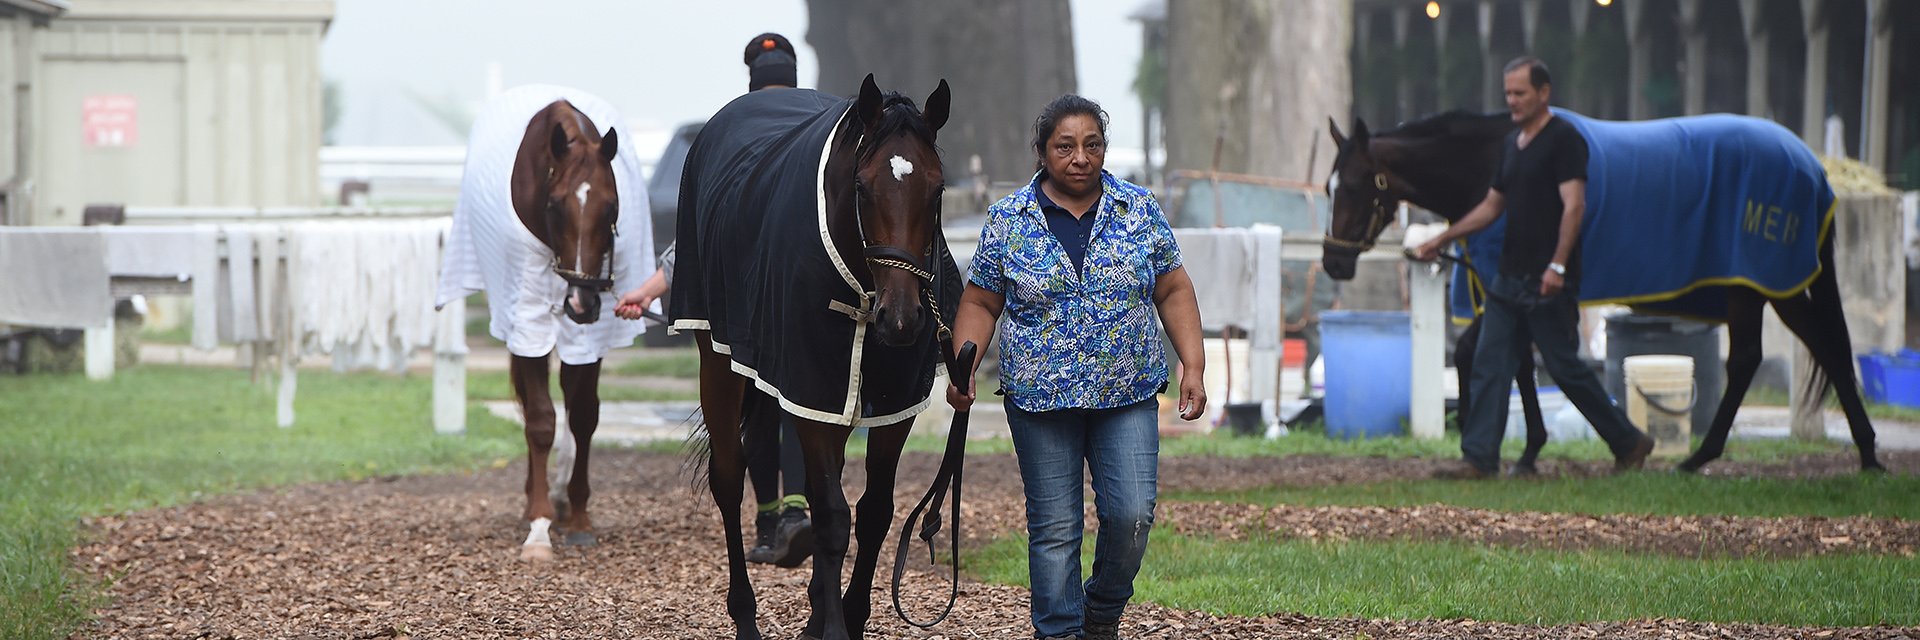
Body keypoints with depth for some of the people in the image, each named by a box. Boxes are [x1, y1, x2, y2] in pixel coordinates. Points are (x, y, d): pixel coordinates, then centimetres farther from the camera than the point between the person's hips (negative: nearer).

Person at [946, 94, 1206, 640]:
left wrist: (1194, 367, -2)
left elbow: (1173, 292, 7)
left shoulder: (1140, 211, 3)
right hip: (1040, 398, -1)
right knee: (1054, 528, 1)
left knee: (1131, 516, -7)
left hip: (1127, 394, 1)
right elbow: (981, 303, 5)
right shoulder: (1008, 220, 1)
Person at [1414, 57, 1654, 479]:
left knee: (1565, 367, -1)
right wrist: (1443, 240, 17)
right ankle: (1480, 458, -1)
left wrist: (1557, 266, -26)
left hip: (1547, 284, -8)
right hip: (1510, 278, 8)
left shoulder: (1564, 140, -10)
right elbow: (1491, 207, 23)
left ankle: (1629, 443, 12)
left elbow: (1574, 205, -18)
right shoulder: (1512, 144, 16)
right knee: (1488, 367, 0)